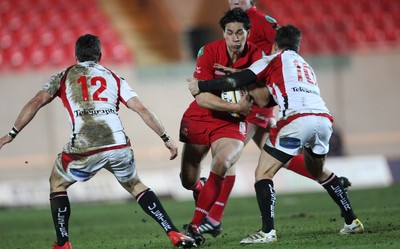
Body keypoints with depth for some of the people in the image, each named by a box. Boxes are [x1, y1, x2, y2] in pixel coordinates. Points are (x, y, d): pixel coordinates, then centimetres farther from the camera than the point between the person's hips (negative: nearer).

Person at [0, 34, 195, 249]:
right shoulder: (114, 78, 23)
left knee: (57, 184, 25)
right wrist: (166, 138, 19)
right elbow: (141, 109, 14)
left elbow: (36, 102, 7)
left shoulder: (63, 77, 19)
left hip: (83, 149, -2)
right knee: (135, 185, 26)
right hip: (118, 144, 2)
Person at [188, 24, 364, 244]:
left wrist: (201, 86, 18)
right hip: (324, 118, 7)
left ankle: (267, 232, -12)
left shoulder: (273, 60, 16)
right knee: (318, 171, 31)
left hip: (297, 120, -7)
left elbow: (237, 81, 8)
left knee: (263, 173, 1)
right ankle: (352, 222, 29)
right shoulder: (306, 66, 34)